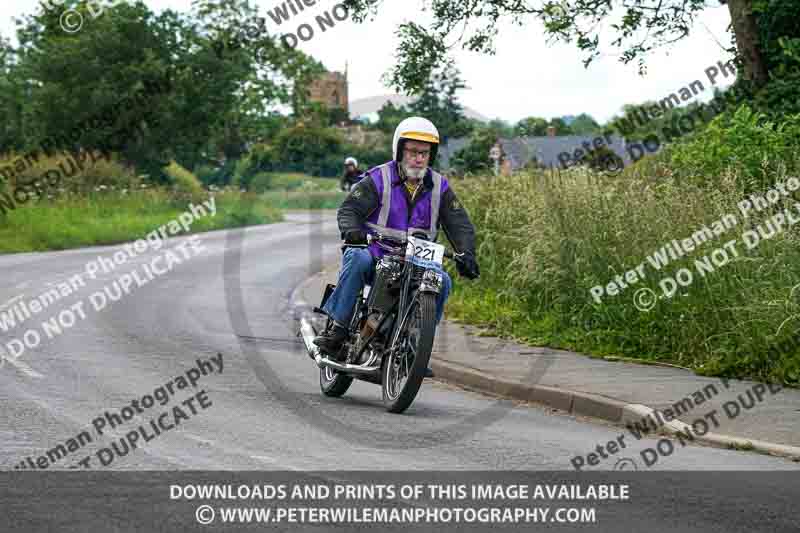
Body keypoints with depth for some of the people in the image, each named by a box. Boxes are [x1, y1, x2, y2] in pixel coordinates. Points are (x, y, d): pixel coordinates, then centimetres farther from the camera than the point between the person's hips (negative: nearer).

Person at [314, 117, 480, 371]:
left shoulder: (439, 187, 7)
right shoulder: (378, 179, -4)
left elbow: (459, 224, 4)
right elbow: (349, 208, -11)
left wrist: (466, 254, -15)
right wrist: (352, 230, -35)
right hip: (374, 255, -3)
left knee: (442, 281, -22)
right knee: (358, 260, -35)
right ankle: (338, 329, -30)